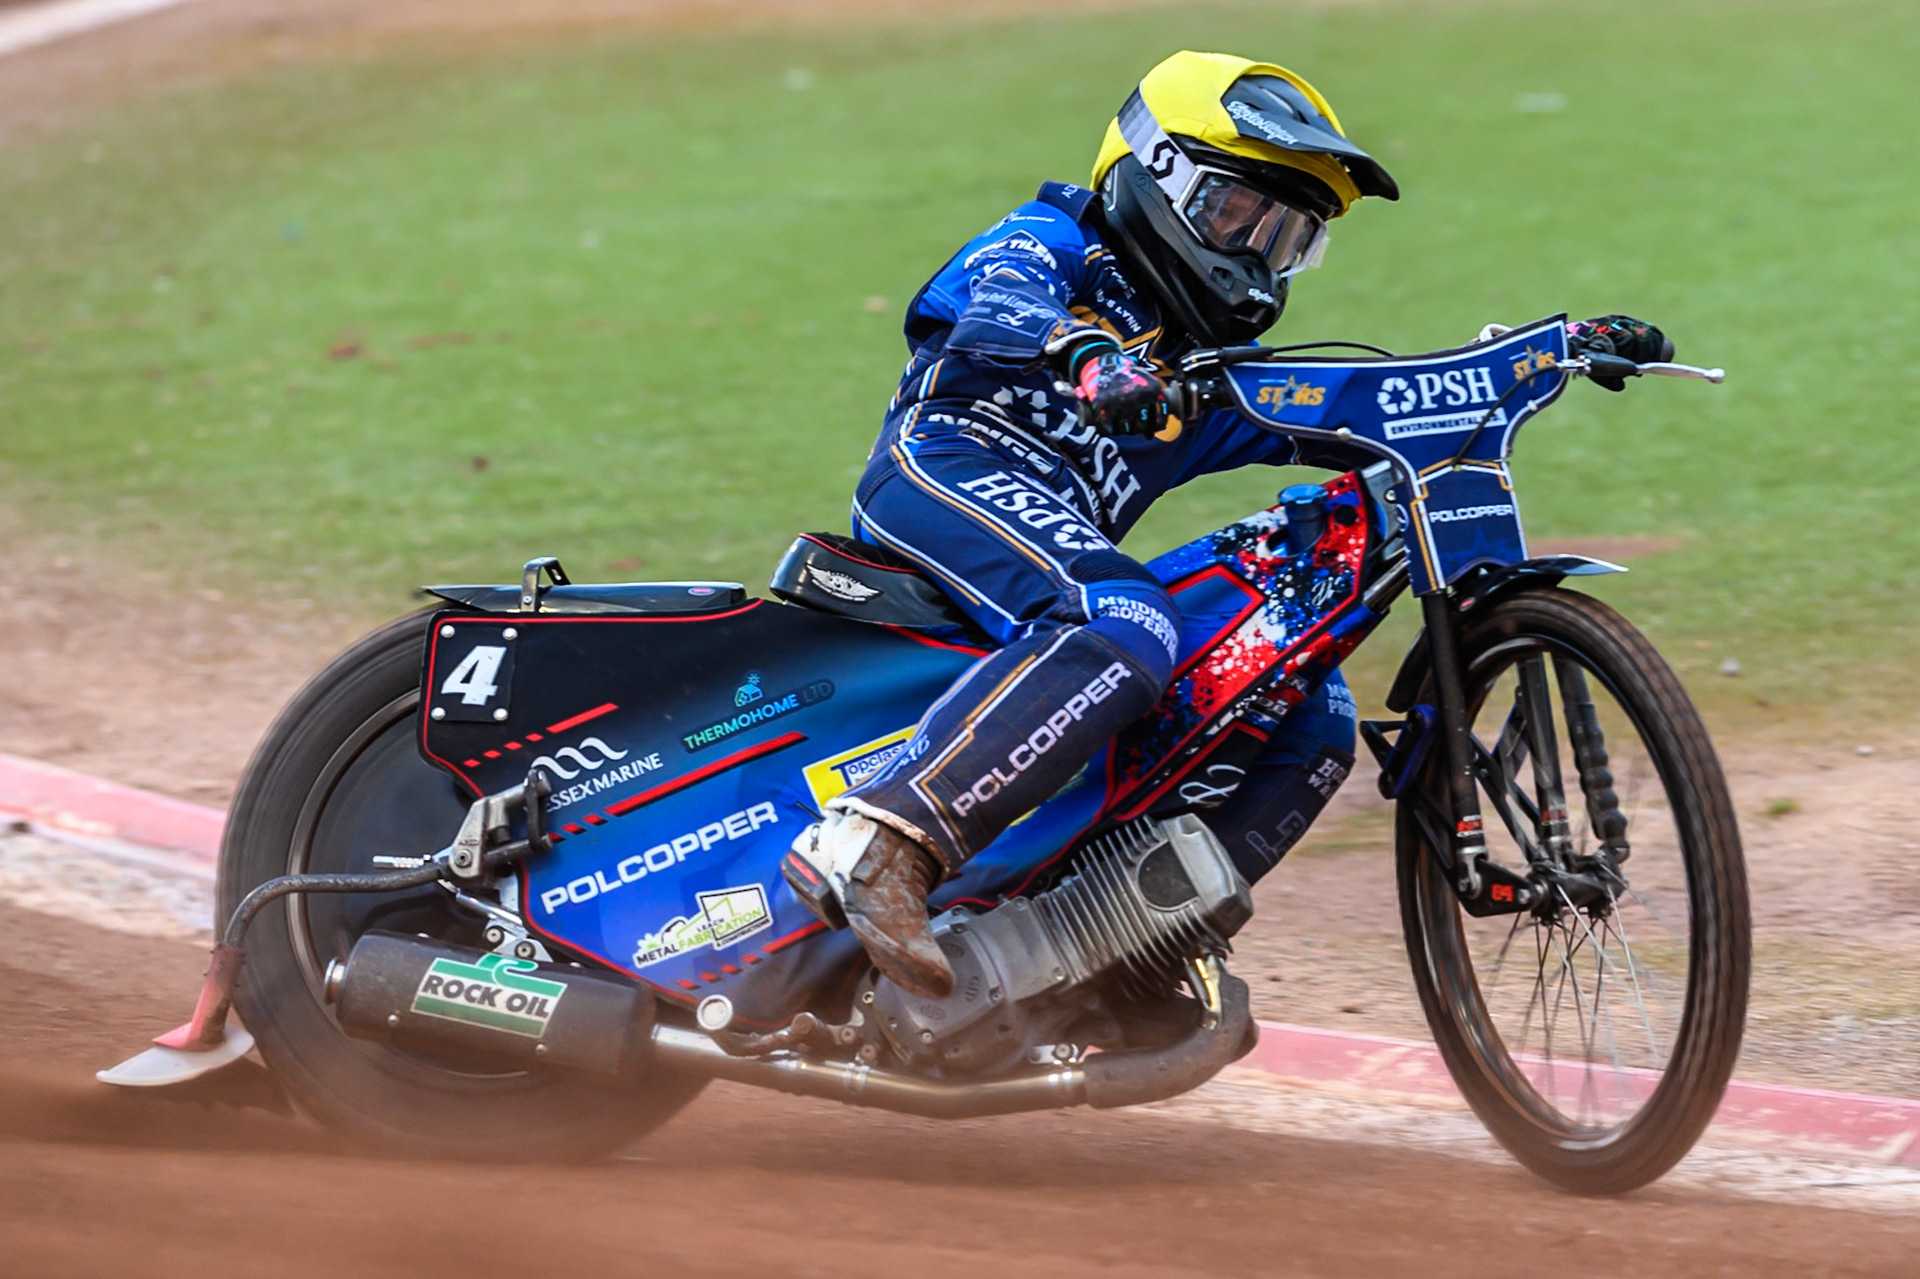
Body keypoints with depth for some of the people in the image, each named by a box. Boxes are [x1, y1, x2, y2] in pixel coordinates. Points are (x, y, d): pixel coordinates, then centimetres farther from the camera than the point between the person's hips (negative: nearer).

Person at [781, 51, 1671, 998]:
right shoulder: (1047, 242, 11)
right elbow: (1001, 310, -13)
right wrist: (1085, 357, -38)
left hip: (1063, 546, 8)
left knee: (1315, 717, 0)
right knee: (1126, 630, -38)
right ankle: (872, 843, -49)